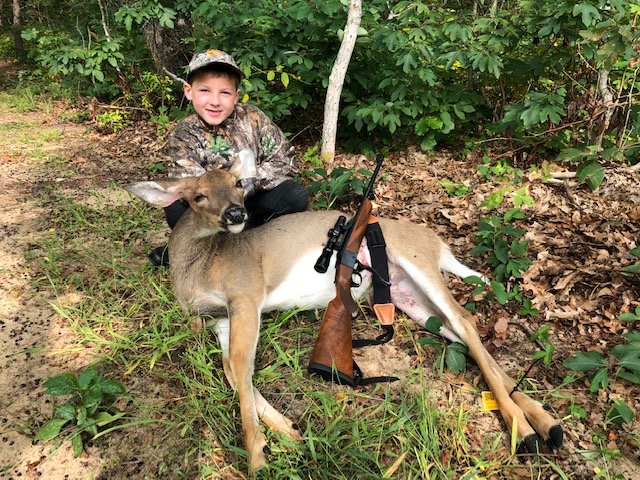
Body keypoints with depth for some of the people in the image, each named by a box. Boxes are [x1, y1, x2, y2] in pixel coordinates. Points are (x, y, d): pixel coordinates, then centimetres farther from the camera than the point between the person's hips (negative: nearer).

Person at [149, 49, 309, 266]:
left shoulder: (253, 118, -12)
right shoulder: (182, 137, -14)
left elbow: (286, 161, -12)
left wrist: (250, 180, -25)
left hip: (253, 200, 2)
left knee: (297, 197, -23)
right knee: (176, 209, -30)